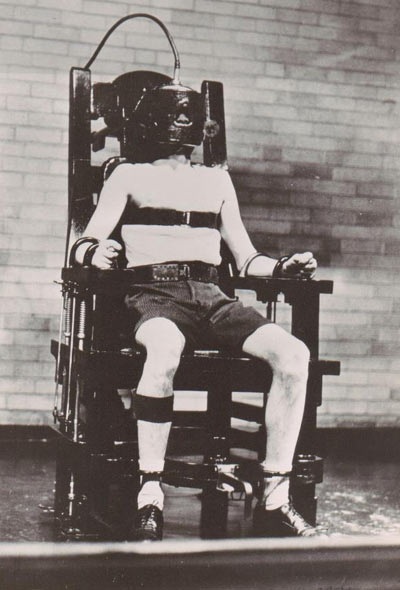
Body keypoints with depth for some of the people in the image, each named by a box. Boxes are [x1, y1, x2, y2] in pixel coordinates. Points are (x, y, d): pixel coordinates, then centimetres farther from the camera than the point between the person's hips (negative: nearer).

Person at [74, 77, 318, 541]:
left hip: (211, 295, 4)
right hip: (154, 293, -3)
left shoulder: (216, 179, 28)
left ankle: (275, 499, -21)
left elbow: (246, 260, 26)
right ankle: (150, 495, -31)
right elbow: (85, 244, 7)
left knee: (293, 354, -25)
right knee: (165, 348, -41)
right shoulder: (129, 175, 18)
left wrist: (283, 267, 6)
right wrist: (96, 252, -18)